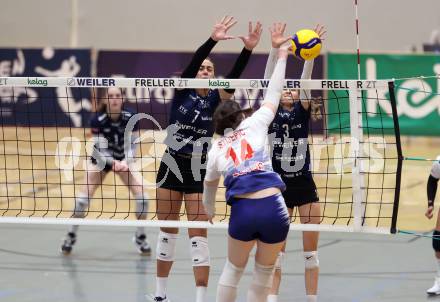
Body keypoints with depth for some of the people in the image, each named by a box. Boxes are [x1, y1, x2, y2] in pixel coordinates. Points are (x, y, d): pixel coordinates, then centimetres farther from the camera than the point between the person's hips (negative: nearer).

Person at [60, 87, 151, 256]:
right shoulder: (98, 121, -27)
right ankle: (71, 236, 11)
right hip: (101, 158, -1)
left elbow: (132, 145, -15)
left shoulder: (130, 118, -23)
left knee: (142, 197, -12)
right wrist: (114, 162, -40)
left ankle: (140, 237, 10)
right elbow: (101, 149, -23)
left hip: (123, 159, 1)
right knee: (83, 198, -13)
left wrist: (125, 162, -33)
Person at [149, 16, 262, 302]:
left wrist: (248, 49, -32)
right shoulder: (182, 92, -3)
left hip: (199, 172, 0)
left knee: (199, 235, -5)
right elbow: (192, 62, -20)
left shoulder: (214, 99, -1)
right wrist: (212, 40, -35)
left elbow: (234, 78, -17)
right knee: (167, 232, 10)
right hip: (172, 168, 0)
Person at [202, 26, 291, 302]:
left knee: (233, 269, 21)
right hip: (274, 208, -1)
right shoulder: (254, 126, 10)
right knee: (264, 271, 16)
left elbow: (209, 186, 32)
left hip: (243, 211, 1)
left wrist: (209, 212, 50)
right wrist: (282, 57, 29)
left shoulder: (216, 148, 17)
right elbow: (273, 95, 18)